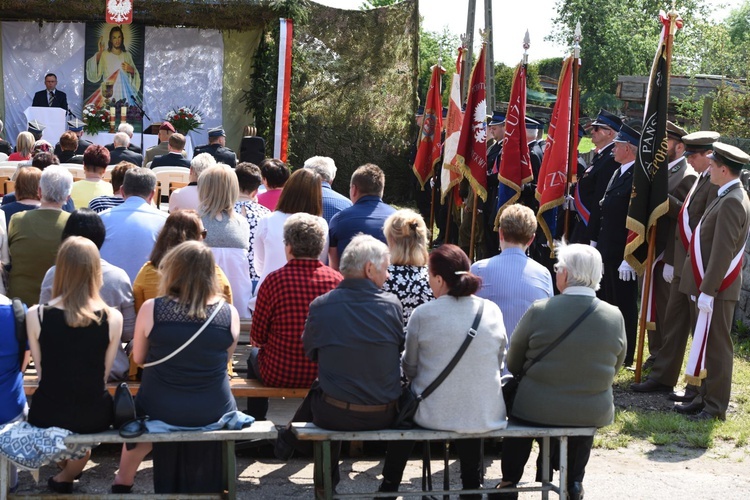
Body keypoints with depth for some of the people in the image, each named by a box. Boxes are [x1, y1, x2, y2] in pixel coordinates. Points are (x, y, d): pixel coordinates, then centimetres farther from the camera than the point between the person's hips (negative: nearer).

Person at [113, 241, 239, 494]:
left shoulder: (151, 309, -13)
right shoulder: (229, 313, -10)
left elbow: (138, 358, 1)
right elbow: (224, 360, 5)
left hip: (159, 409, 0)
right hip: (215, 413, 0)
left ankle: (123, 484, 48)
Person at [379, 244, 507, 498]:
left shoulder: (422, 314, -12)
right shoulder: (492, 311, -4)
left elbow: (409, 369, 0)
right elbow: (499, 365, 7)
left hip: (434, 415, -2)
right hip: (487, 417, 2)